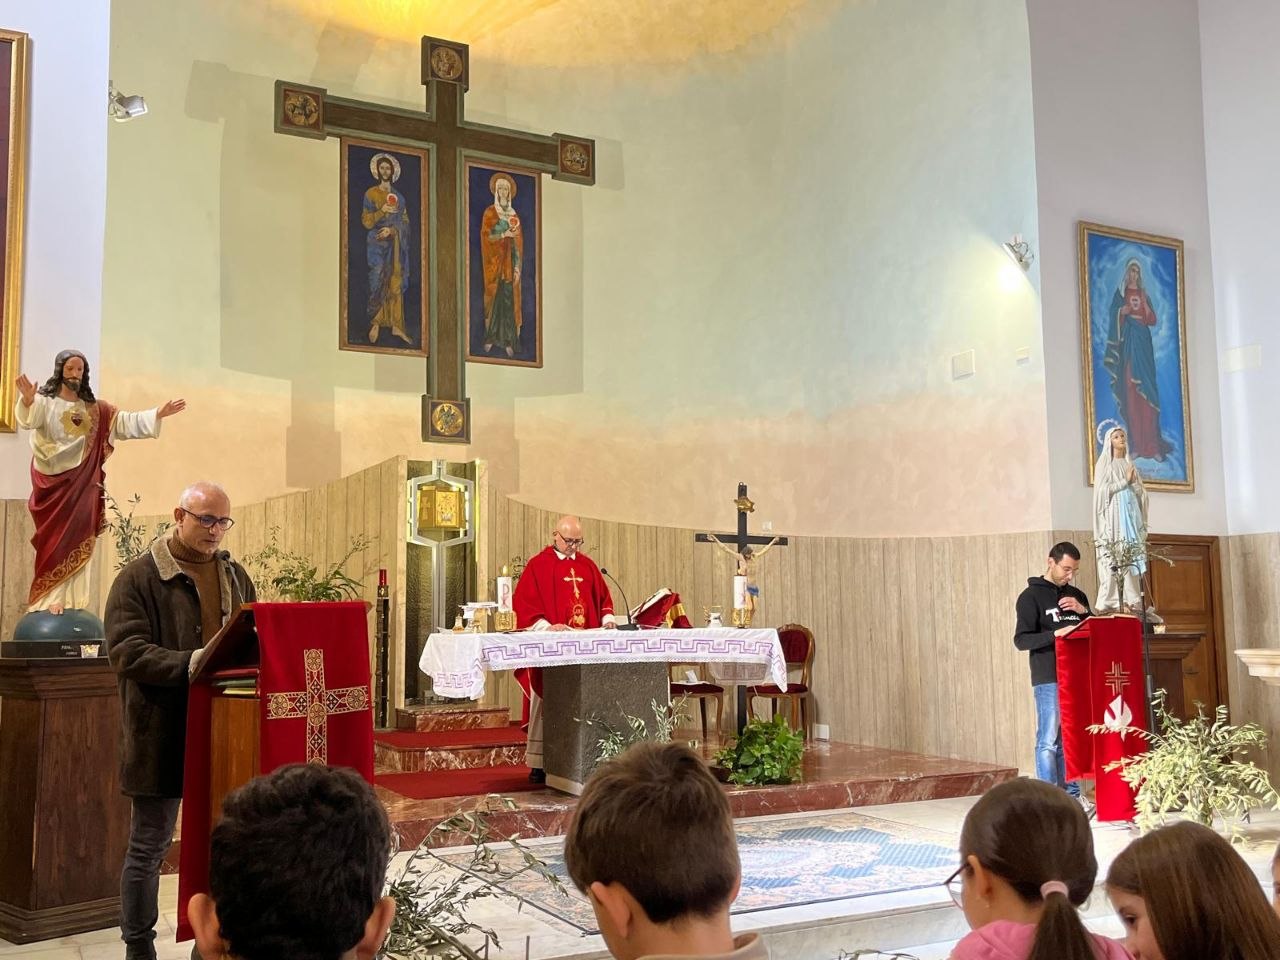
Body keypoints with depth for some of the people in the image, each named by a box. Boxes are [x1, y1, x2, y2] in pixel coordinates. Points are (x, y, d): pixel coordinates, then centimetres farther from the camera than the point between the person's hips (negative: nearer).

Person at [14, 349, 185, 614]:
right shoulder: (44, 401, -3)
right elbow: (28, 420, -23)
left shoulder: (95, 409, 10)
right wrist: (27, 401, -46)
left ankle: (70, 600, 6)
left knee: (77, 540, 2)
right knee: (54, 538, -5)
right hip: (53, 481, -4)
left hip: (81, 483, 4)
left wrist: (157, 414, -8)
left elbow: (126, 422, 5)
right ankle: (50, 599, -4)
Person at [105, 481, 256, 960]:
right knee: (148, 847, 5)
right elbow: (126, 651, -16)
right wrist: (188, 663, -29)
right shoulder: (138, 578, -7)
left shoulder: (234, 575, 12)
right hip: (163, 735, -5)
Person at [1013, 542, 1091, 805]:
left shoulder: (1076, 596, 16)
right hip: (1049, 681, -5)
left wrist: (1083, 611, -1)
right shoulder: (1031, 596, -2)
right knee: (1048, 742, -6)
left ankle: (1072, 797, 15)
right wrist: (1055, 634, -23)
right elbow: (1021, 639, -9)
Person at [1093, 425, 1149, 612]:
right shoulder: (1104, 464, 2)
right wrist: (1125, 481, -7)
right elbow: (1103, 490, -10)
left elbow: (1141, 492, 15)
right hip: (1114, 515, -5)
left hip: (1131, 514, 5)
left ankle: (1131, 599, -2)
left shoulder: (1129, 464, 18)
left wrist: (1133, 482, -4)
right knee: (1113, 559, -11)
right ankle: (1110, 601, -12)